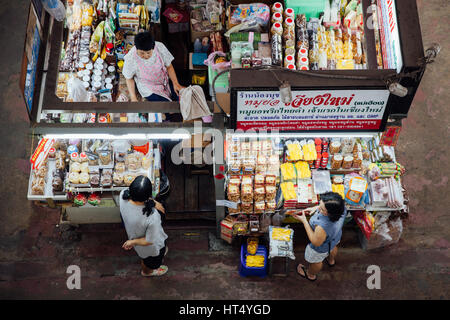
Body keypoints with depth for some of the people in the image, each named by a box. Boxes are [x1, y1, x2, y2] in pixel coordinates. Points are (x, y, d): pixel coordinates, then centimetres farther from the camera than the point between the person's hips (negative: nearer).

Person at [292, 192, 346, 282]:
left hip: (322, 247, -6)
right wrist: (316, 208, -19)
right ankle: (331, 261, 75)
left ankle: (311, 275, 62)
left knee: (315, 261, 29)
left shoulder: (322, 227, -51)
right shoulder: (342, 207, -33)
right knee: (333, 247, 41)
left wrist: (304, 221, -31)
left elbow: (316, 242, -30)